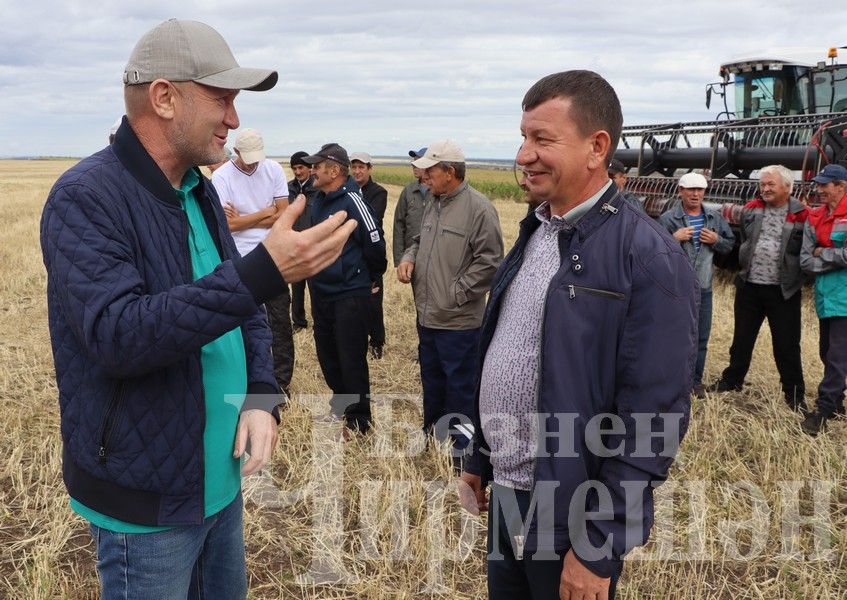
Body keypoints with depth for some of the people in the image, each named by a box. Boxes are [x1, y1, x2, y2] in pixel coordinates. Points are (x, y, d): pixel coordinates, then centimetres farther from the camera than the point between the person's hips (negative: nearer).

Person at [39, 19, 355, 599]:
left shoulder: (200, 191, 6)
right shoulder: (86, 197, -18)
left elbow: (242, 307, 11)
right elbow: (117, 335, -31)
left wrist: (261, 397, -7)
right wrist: (264, 273, -37)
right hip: (146, 502, -7)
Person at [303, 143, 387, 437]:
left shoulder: (352, 201, -17)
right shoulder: (319, 200, 7)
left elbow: (376, 244, -13)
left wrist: (371, 278, 2)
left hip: (350, 295, -8)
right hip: (321, 290, 8)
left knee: (351, 360, -1)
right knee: (326, 353, 18)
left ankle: (358, 422, 13)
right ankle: (341, 401, 38)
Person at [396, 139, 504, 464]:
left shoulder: (479, 208, -17)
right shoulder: (432, 202, 9)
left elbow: (489, 262, -18)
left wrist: (456, 294, -17)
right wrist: (409, 258, 1)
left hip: (459, 320, -9)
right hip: (427, 314, 9)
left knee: (460, 386, 4)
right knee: (431, 377, 23)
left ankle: (461, 448, 19)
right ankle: (431, 435, 40)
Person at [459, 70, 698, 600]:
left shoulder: (649, 257, -18)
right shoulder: (535, 233, 6)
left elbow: (655, 418, -20)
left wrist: (598, 548, -18)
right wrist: (479, 461, 14)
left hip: (573, 517, -7)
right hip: (504, 496, 7)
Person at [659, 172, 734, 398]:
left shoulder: (715, 218, 9)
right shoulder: (668, 219, -4)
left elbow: (730, 245, 16)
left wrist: (716, 240, -5)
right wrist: (674, 238, -19)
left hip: (704, 288, 4)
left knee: (701, 338, 11)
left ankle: (696, 380, 23)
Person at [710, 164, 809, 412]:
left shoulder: (801, 215, -7)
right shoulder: (751, 209, 6)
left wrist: (796, 277, -4)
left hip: (783, 291, -4)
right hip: (749, 286, 4)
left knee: (787, 345, 3)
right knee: (742, 338, 16)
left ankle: (795, 395, 16)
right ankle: (732, 381, 32)